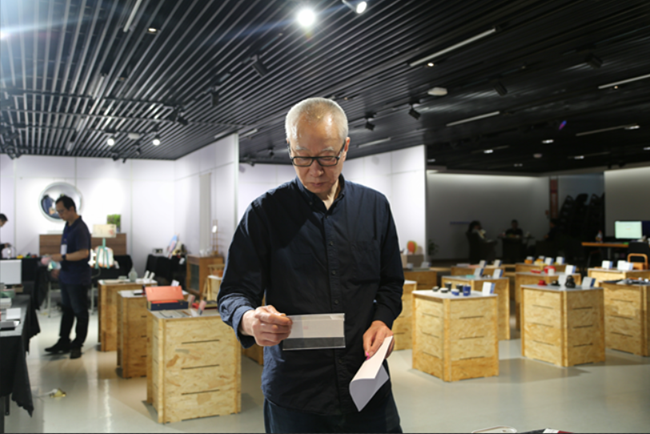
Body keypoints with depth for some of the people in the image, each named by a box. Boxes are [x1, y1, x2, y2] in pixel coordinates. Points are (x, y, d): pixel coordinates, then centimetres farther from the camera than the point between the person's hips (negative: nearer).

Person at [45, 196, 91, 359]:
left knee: (80, 312, 4)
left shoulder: (80, 229, -20)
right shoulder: (68, 226, 10)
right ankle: (63, 342, 28)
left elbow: (83, 253, -26)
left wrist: (63, 257, -23)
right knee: (67, 310, 18)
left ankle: (77, 345, 14)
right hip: (66, 276, 10)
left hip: (78, 279, -9)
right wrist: (59, 263, 17)